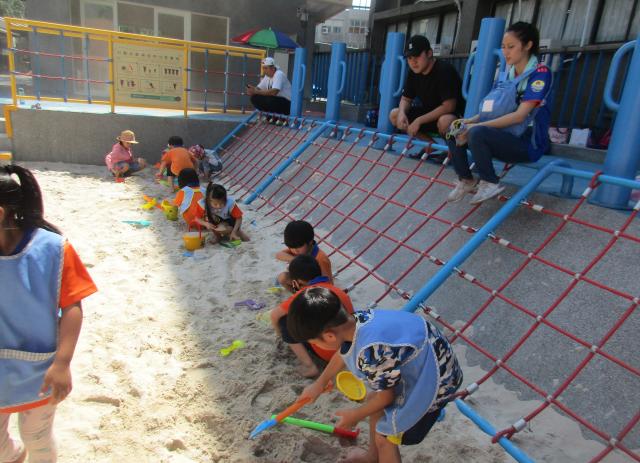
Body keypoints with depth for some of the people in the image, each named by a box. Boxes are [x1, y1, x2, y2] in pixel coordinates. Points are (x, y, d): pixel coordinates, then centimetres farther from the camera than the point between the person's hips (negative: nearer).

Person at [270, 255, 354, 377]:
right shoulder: (340, 292, 5)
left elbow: (274, 315, 0)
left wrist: (284, 336, 20)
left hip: (327, 355, -7)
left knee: (284, 320, 1)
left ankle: (309, 366, -2)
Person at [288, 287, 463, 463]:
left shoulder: (371, 355, -37)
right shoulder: (357, 319, -13)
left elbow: (386, 397, -16)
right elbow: (343, 353, 10)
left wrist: (355, 415, 2)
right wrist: (319, 384, 24)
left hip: (435, 383, -8)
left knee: (385, 437, 6)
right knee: (373, 402, 24)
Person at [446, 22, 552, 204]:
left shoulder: (540, 73, -13)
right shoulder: (508, 73, 10)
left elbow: (519, 116, -22)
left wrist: (477, 126, -25)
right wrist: (469, 121, -9)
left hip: (528, 143, -7)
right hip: (507, 135, 7)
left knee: (477, 133, -32)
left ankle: (490, 183, -13)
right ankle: (466, 180, 8)